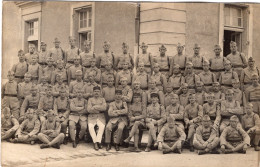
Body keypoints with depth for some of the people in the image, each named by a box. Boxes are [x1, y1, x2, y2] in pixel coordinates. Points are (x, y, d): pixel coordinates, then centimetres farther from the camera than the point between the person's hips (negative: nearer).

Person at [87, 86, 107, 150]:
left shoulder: (102, 99, 17)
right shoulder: (90, 99, 15)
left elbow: (104, 108, -2)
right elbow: (89, 109, -1)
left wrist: (95, 107, -5)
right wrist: (99, 109, -6)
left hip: (101, 116, 0)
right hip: (92, 116, 0)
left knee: (102, 126, -32)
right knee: (90, 126, -31)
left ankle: (97, 141, -29)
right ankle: (96, 142, -27)